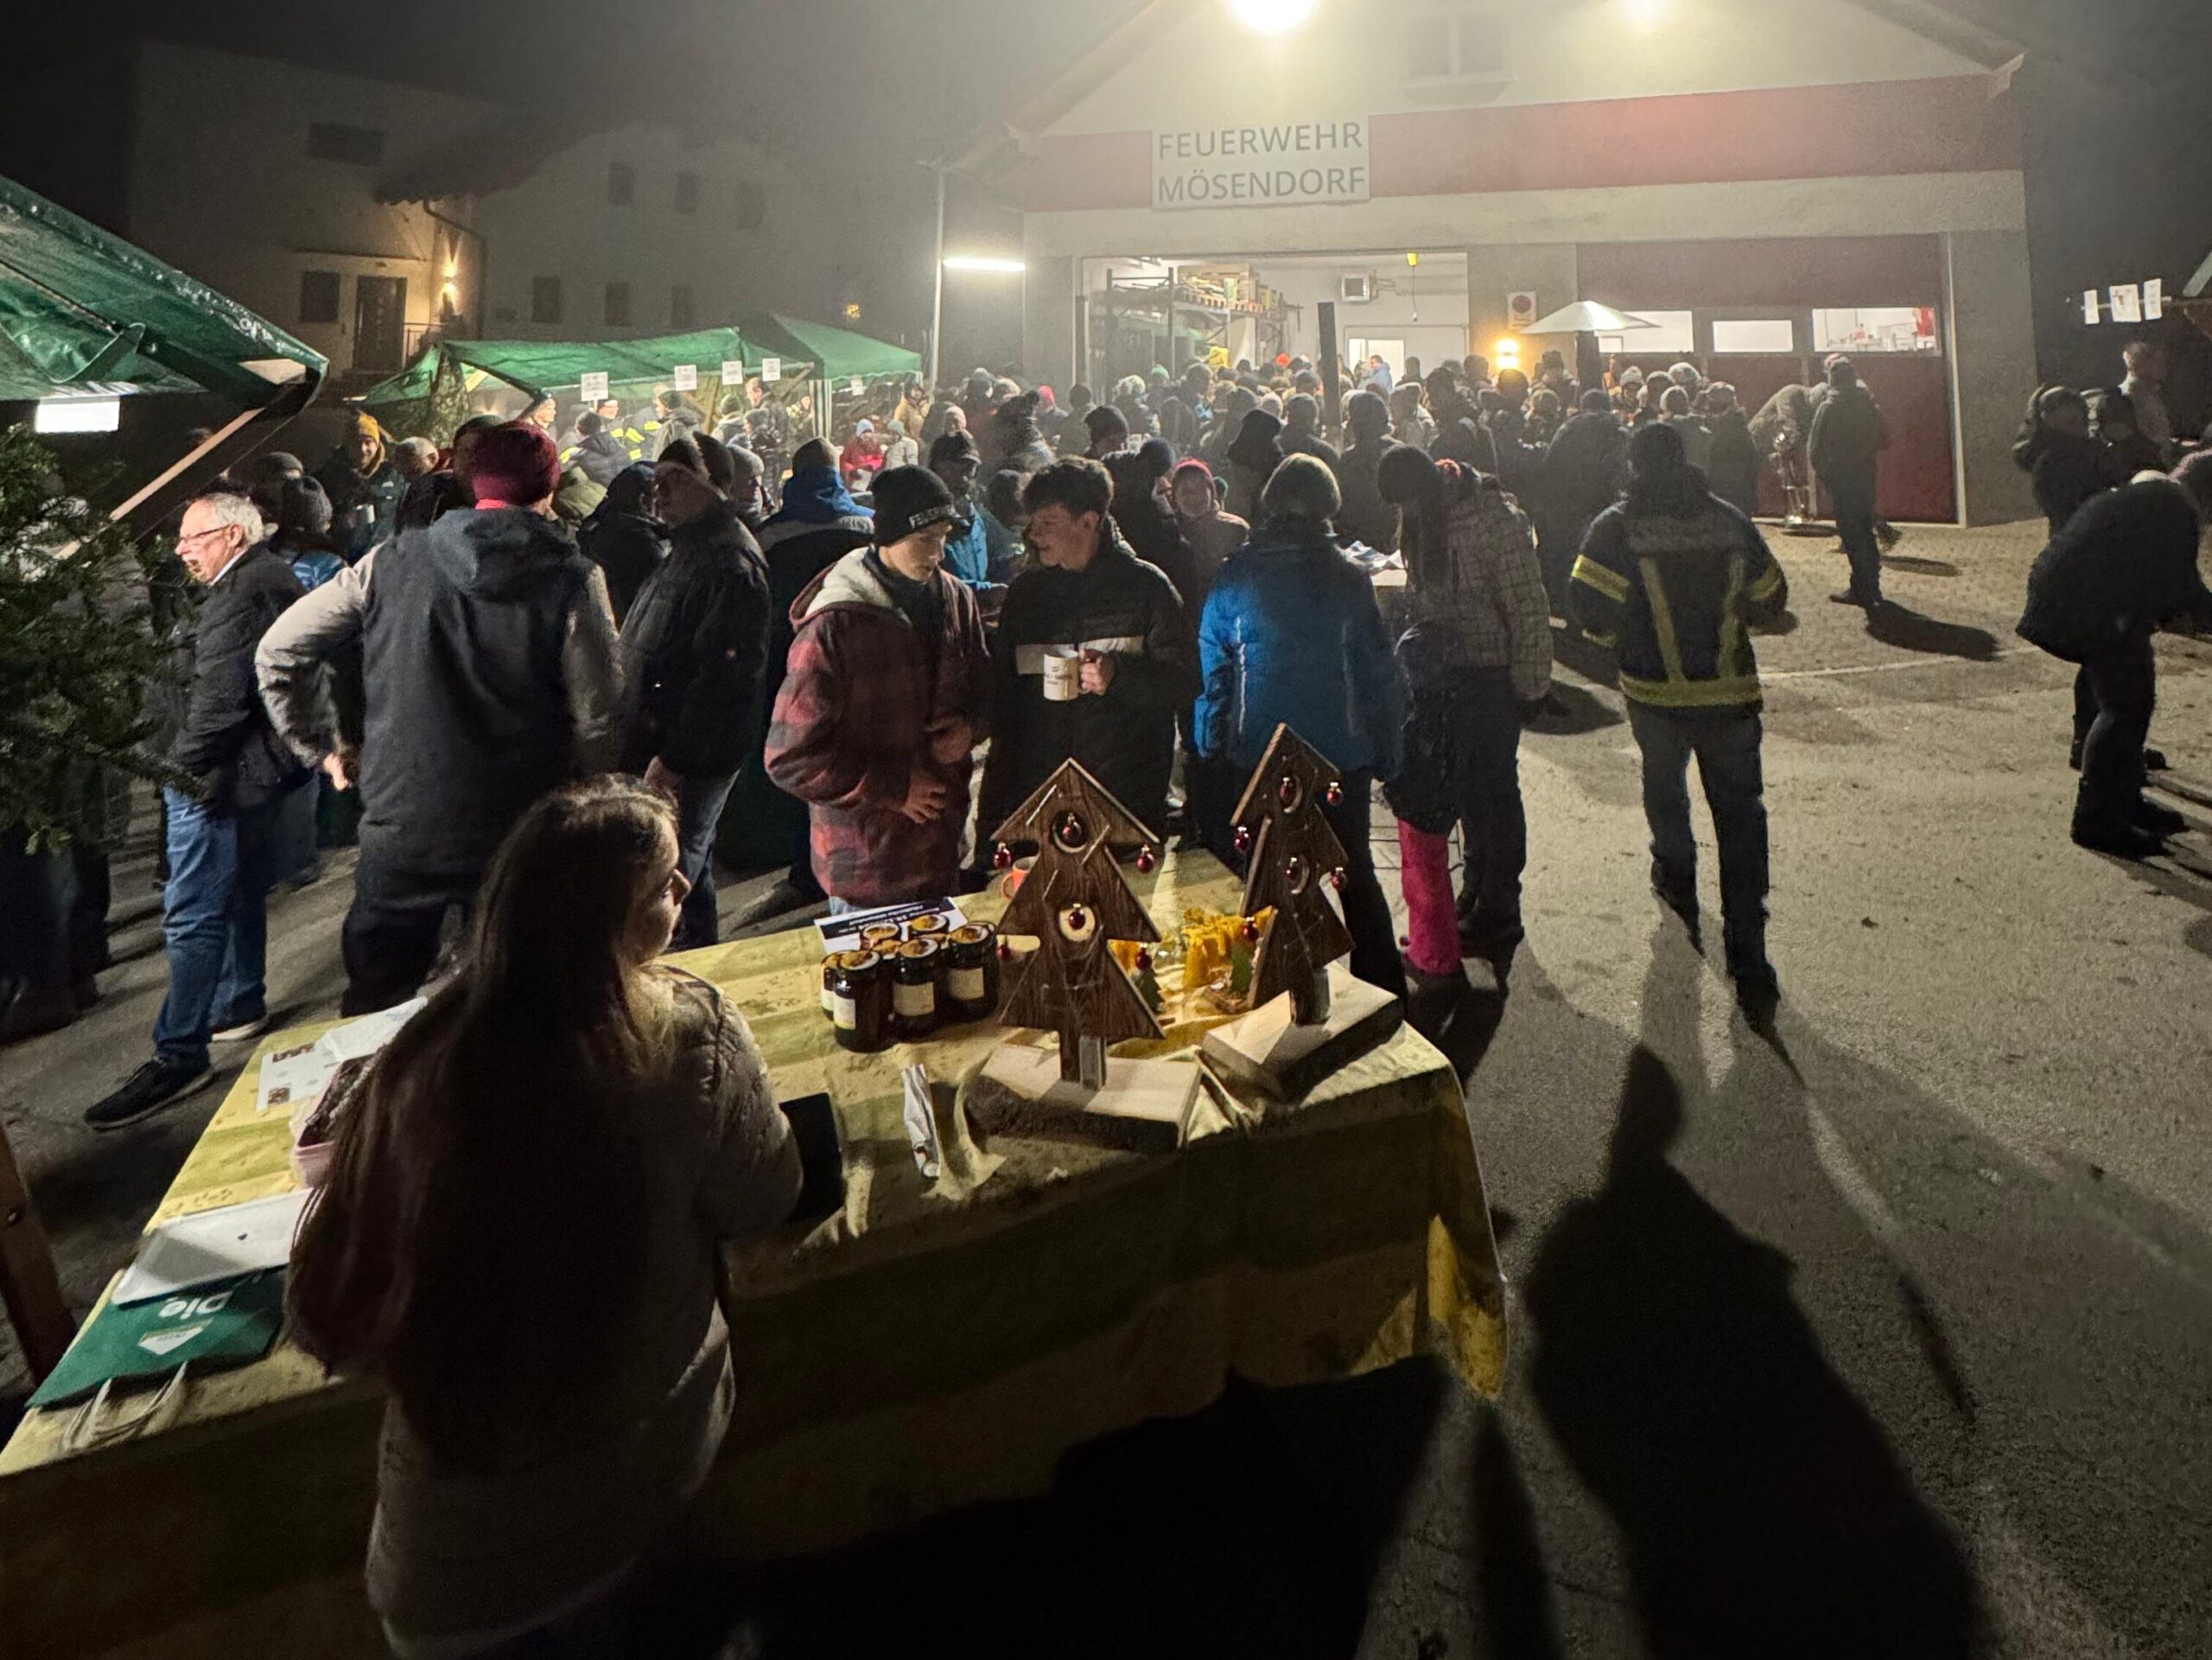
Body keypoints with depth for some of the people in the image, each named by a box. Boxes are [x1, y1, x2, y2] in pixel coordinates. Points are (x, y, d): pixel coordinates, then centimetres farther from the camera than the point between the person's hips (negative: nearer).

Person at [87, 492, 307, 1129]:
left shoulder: (239, 592, -17)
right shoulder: (273, 577, 14)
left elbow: (220, 695, -23)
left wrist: (183, 767, -13)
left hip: (225, 773, -11)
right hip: (263, 766, 11)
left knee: (191, 915, -9)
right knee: (241, 896, 22)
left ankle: (178, 1056, -7)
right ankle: (241, 1004, 35)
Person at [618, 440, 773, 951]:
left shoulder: (732, 564, -19)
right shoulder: (687, 549, 15)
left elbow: (723, 676, -26)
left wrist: (673, 759, -23)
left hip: (693, 758, -10)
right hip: (659, 745, 10)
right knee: (691, 869, 21)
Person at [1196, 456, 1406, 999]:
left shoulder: (1234, 577, -3)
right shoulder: (1349, 577, -4)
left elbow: (1211, 666, 3)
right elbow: (1378, 670, -1)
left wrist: (1211, 747, 12)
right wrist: (1385, 750, 8)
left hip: (1261, 757, 0)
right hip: (1343, 754, 1)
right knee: (1357, 874, 15)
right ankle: (1384, 993, 21)